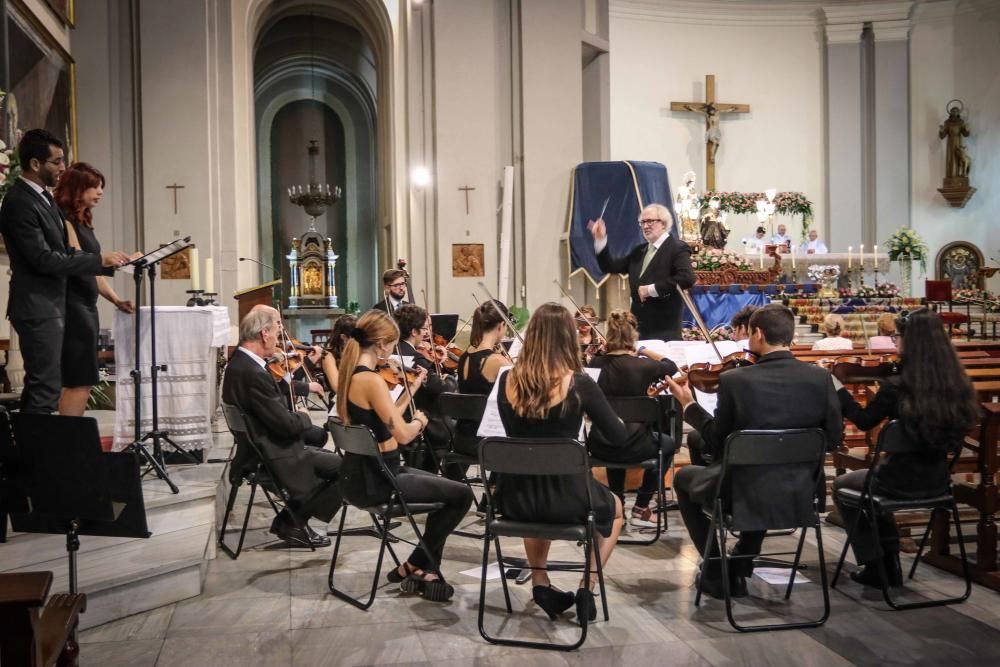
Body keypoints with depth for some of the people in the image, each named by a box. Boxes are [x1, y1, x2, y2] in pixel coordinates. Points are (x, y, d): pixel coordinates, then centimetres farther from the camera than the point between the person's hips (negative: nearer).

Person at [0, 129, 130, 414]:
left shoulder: (43, 196, 14)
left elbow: (59, 252, 17)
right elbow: (43, 259, -21)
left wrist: (108, 262, 6)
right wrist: (99, 259, -18)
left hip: (51, 306, 10)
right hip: (37, 308, -10)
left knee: (39, 386, 15)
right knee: (46, 388, -8)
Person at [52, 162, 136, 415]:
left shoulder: (83, 221, 18)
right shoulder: (64, 219, -8)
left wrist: (116, 299, 11)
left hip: (86, 306, 9)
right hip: (71, 307, -9)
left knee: (80, 382, 7)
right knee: (79, 382, -11)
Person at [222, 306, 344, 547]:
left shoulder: (238, 362, 3)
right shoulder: (253, 374, -28)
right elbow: (286, 424, -26)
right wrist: (303, 417, -5)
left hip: (261, 448, 10)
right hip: (273, 458, -10)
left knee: (329, 458, 22)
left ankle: (291, 518, 19)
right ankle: (294, 523, 6)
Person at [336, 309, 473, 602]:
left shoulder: (352, 373, 8)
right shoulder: (371, 380, -23)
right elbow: (403, 434, -26)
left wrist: (411, 389, 12)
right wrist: (419, 420, -5)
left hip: (365, 473, 10)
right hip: (375, 481, -10)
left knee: (445, 488, 23)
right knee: (461, 494, -1)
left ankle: (426, 569, 24)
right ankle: (413, 566, 13)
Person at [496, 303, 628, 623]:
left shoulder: (508, 380, -4)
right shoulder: (579, 384, -15)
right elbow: (619, 437, -5)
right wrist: (591, 411, 14)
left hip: (513, 498, 3)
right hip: (565, 498, -3)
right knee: (613, 509, 31)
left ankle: (540, 584, 32)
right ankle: (587, 589, 21)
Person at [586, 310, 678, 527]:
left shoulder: (597, 363, -7)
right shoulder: (642, 366, -14)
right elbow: (672, 366, 6)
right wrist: (644, 351, 9)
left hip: (599, 446, 4)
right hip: (633, 447, -3)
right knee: (667, 444, 29)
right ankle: (641, 508, 24)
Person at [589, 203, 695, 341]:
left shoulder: (678, 248, -5)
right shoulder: (639, 251, 18)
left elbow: (687, 278, -20)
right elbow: (611, 267, 18)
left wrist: (651, 289, -17)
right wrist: (600, 240, 6)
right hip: (638, 328, 7)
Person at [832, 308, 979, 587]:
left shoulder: (896, 386, -23)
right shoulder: (958, 384, -8)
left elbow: (864, 421, -7)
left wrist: (838, 390, 4)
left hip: (904, 482, -6)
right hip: (938, 481, 6)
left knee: (841, 486, 23)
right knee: (877, 476, 35)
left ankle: (874, 565, 24)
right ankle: (890, 561, 35)